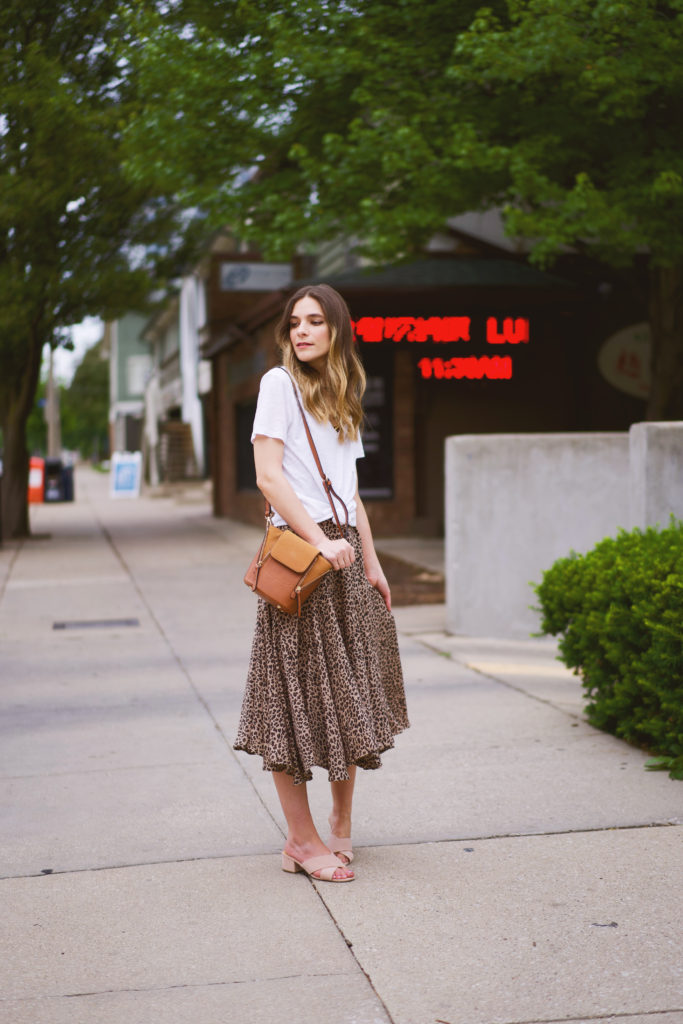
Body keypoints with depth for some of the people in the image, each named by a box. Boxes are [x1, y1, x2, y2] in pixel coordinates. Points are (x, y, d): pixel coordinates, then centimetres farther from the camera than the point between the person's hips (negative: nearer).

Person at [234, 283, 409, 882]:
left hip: (344, 552, 7)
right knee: (298, 695, -4)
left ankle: (341, 827, 22)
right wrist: (320, 541, -17)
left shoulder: (343, 394, 18)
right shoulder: (279, 383, -3)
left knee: (350, 695, 10)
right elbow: (268, 477, -11)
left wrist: (370, 562, 15)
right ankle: (303, 841, 3)